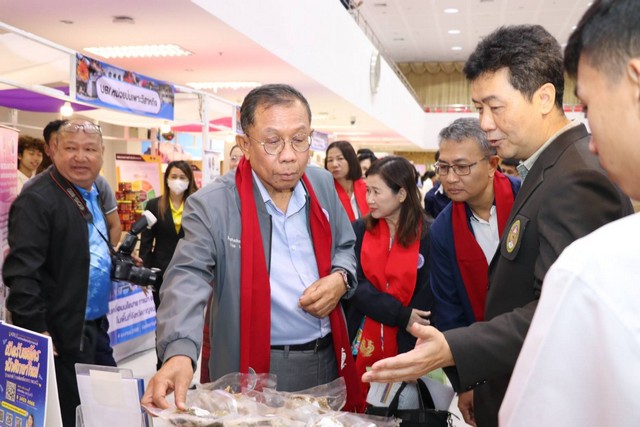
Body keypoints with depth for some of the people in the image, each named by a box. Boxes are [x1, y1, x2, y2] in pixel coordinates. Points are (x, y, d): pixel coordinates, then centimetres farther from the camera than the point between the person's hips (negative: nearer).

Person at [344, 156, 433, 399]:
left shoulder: (428, 235, -7)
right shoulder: (359, 231, 1)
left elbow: (427, 298, -7)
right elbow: (355, 285, -7)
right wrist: (401, 315, -17)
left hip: (407, 347, -2)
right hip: (361, 345, 2)